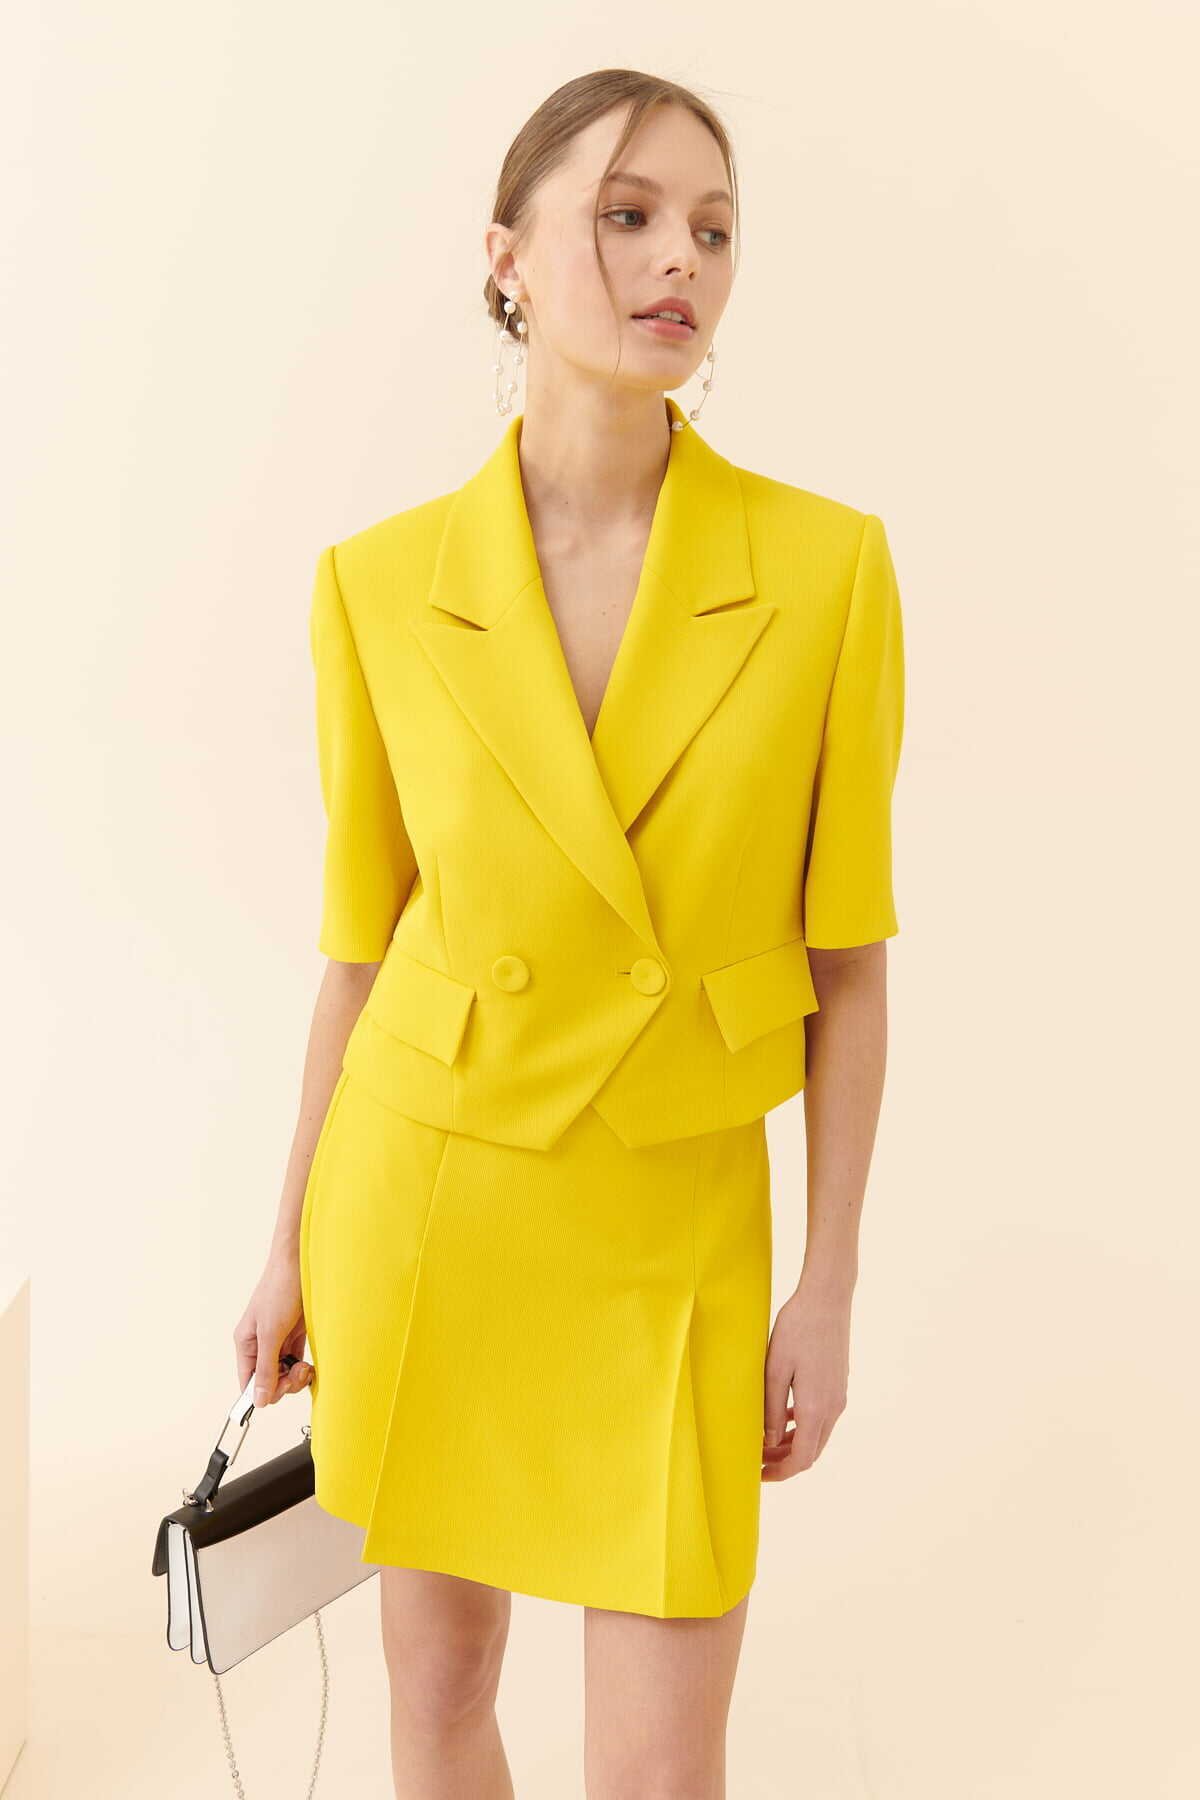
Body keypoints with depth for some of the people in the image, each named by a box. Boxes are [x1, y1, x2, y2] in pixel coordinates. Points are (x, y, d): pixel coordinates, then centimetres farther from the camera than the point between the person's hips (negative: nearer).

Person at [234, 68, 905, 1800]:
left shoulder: (827, 565, -10)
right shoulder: (380, 585, -7)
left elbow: (846, 955, -5)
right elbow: (362, 938, 3)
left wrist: (830, 1283, -4)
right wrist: (292, 1245, 8)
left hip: (674, 1229, -1)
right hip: (422, 1191, 1)